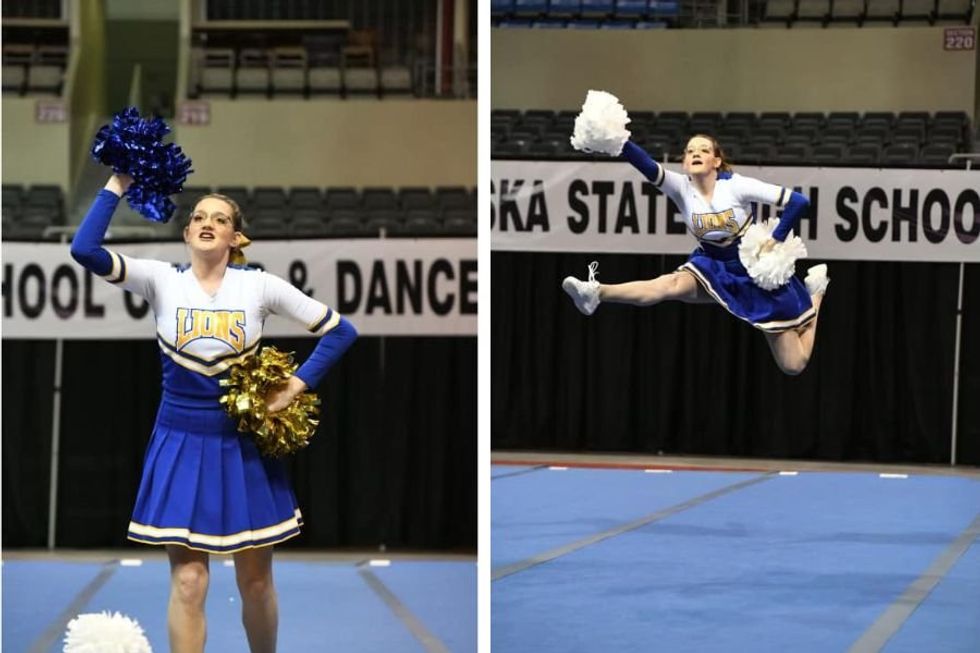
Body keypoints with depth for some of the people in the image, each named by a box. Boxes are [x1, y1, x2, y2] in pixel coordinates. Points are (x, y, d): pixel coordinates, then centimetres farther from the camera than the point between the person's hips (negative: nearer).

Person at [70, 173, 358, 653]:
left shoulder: (259, 285, -4)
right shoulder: (161, 280, -4)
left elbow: (340, 331, 2)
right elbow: (85, 250, -18)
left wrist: (298, 385, -7)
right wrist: (118, 185, -16)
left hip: (243, 444, 1)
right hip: (181, 444, -1)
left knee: (255, 580, 8)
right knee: (188, 581, -4)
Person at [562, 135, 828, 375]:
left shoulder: (736, 185, -21)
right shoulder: (682, 188, -13)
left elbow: (798, 202, -21)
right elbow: (648, 167, -34)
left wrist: (775, 241, -22)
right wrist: (619, 143, -51)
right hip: (714, 269, 2)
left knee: (793, 364, -1)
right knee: (673, 284, -32)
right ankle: (597, 293, -53)